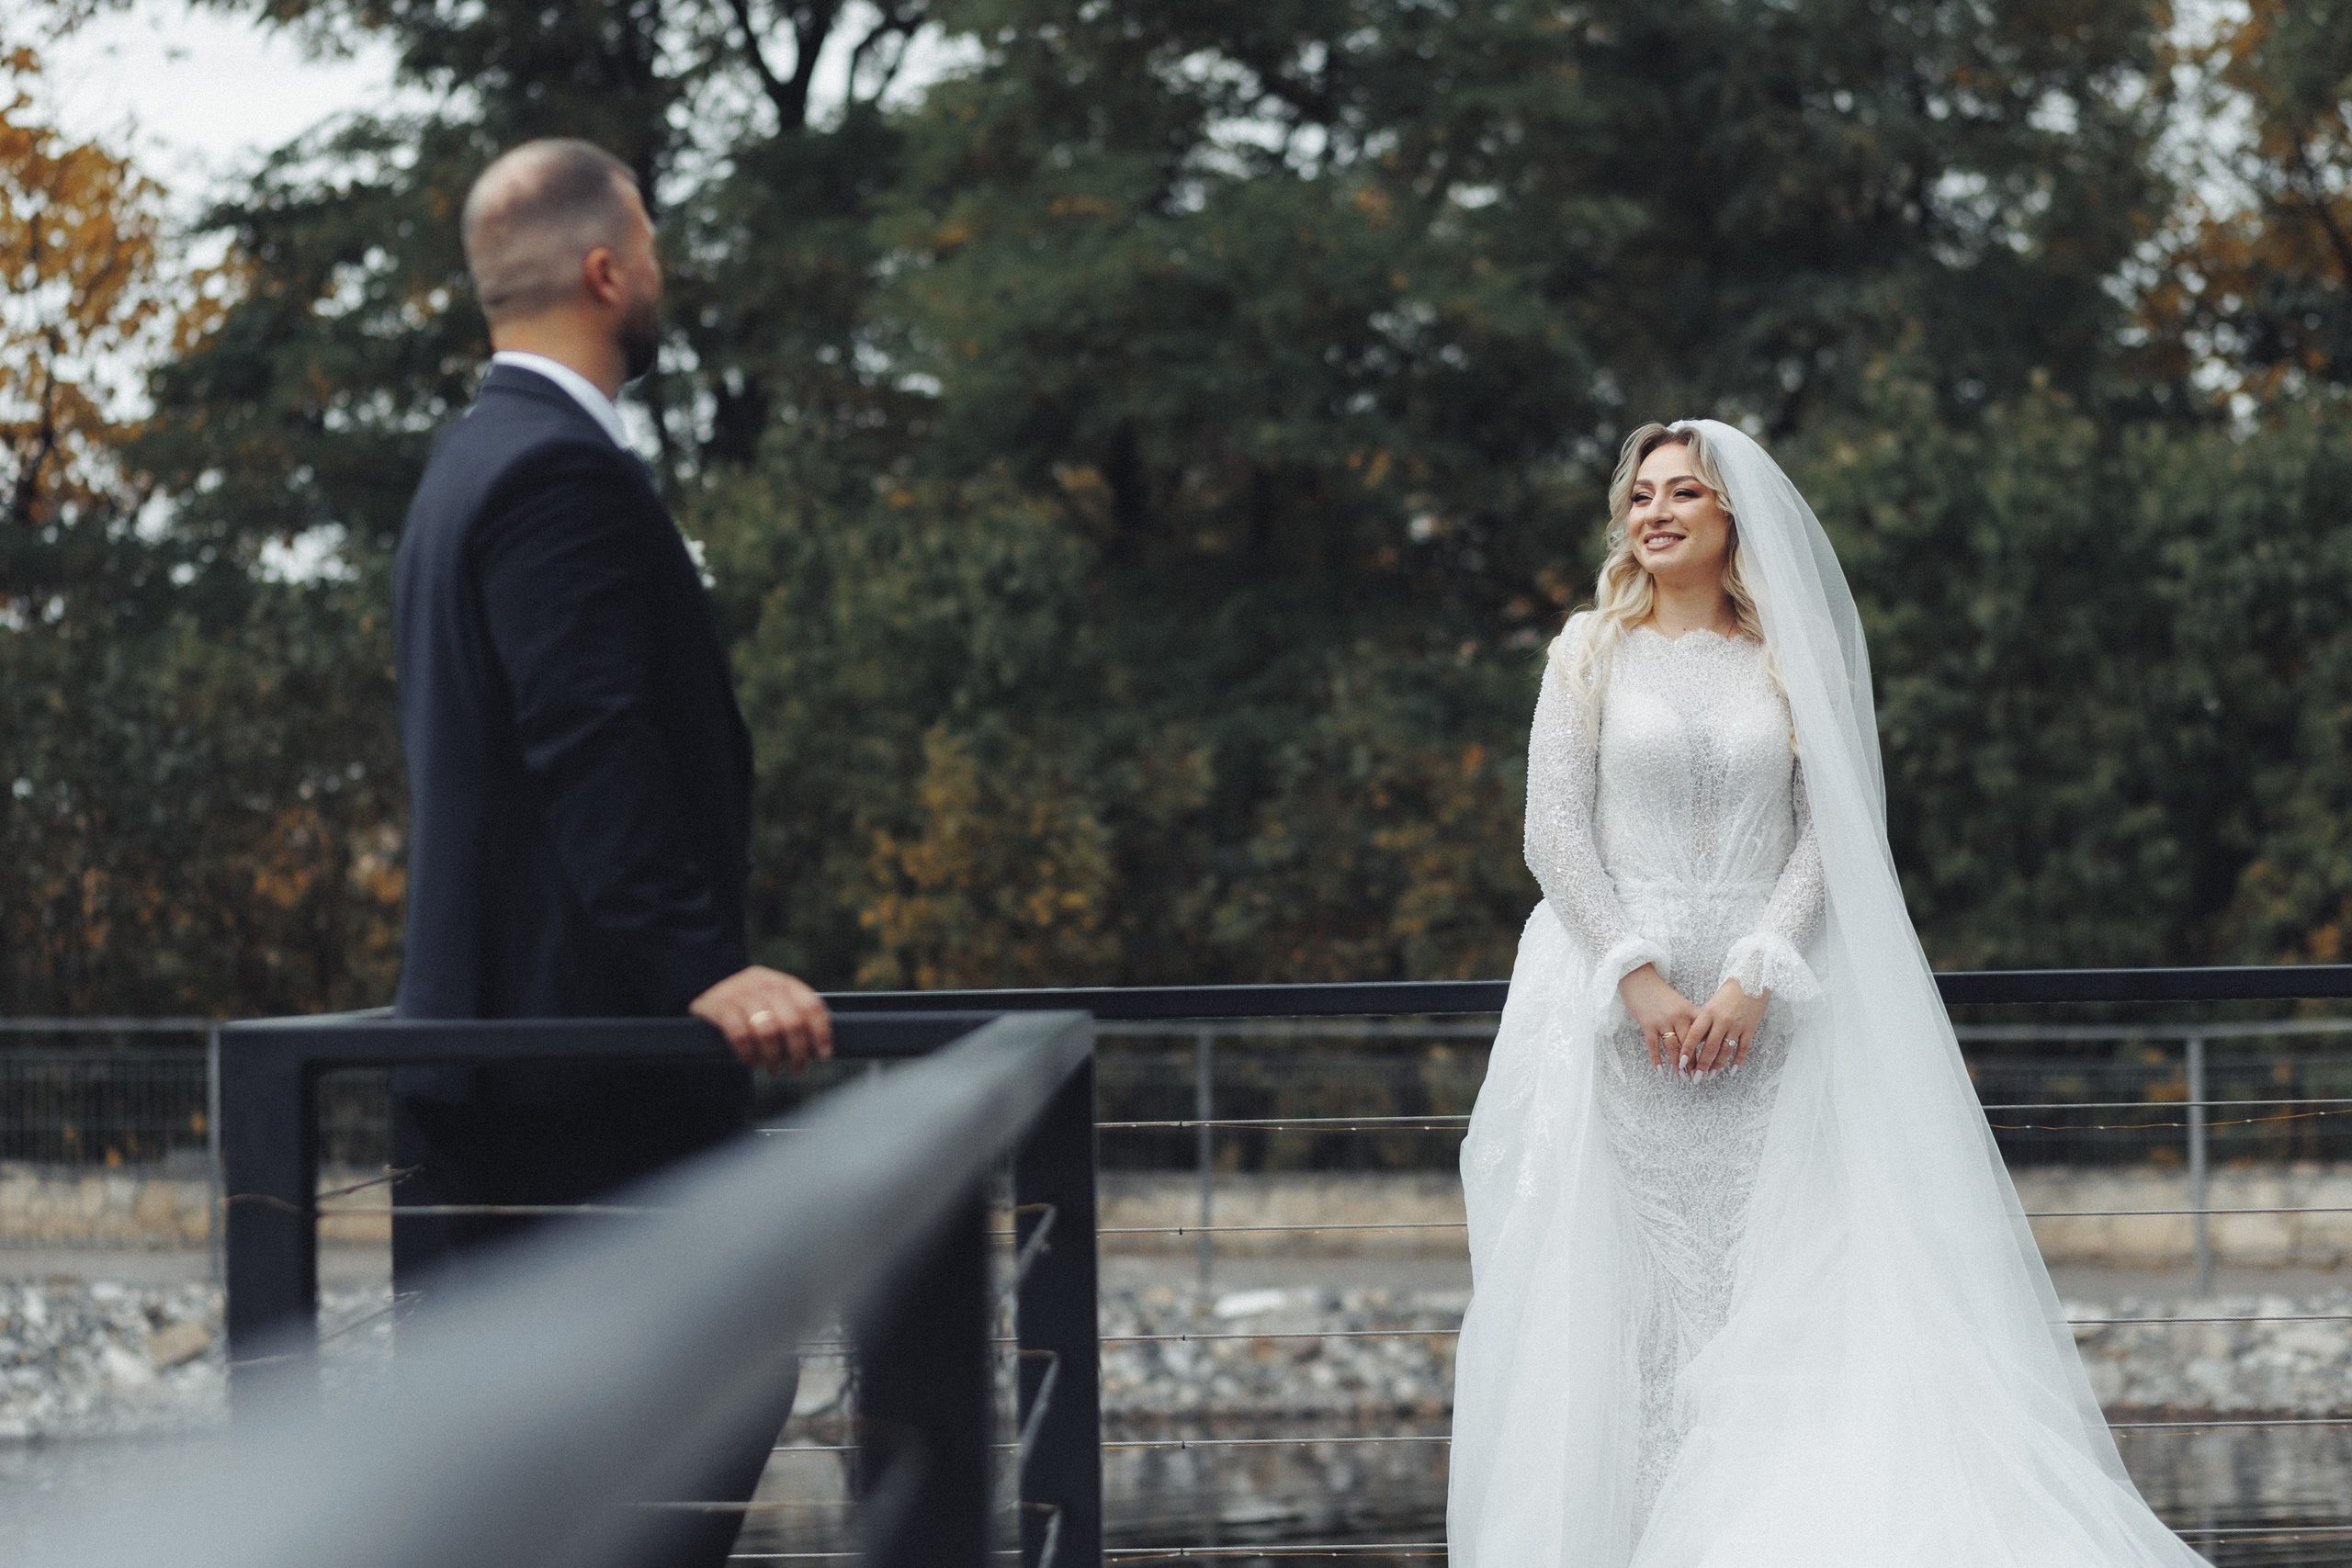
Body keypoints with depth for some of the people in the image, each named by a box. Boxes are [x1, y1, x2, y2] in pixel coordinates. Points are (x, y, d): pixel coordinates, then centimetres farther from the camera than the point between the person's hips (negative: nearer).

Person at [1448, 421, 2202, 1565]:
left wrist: (1753, 976, -12)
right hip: (1616, 989, -1)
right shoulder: (1592, 653, 7)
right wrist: (1640, 976, -12)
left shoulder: (1789, 660, 8)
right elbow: (1554, 835, 0)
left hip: (1759, 1000, 1)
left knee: (1765, 1277, -5)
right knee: (1612, 1274, -5)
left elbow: (1831, 830, 2)